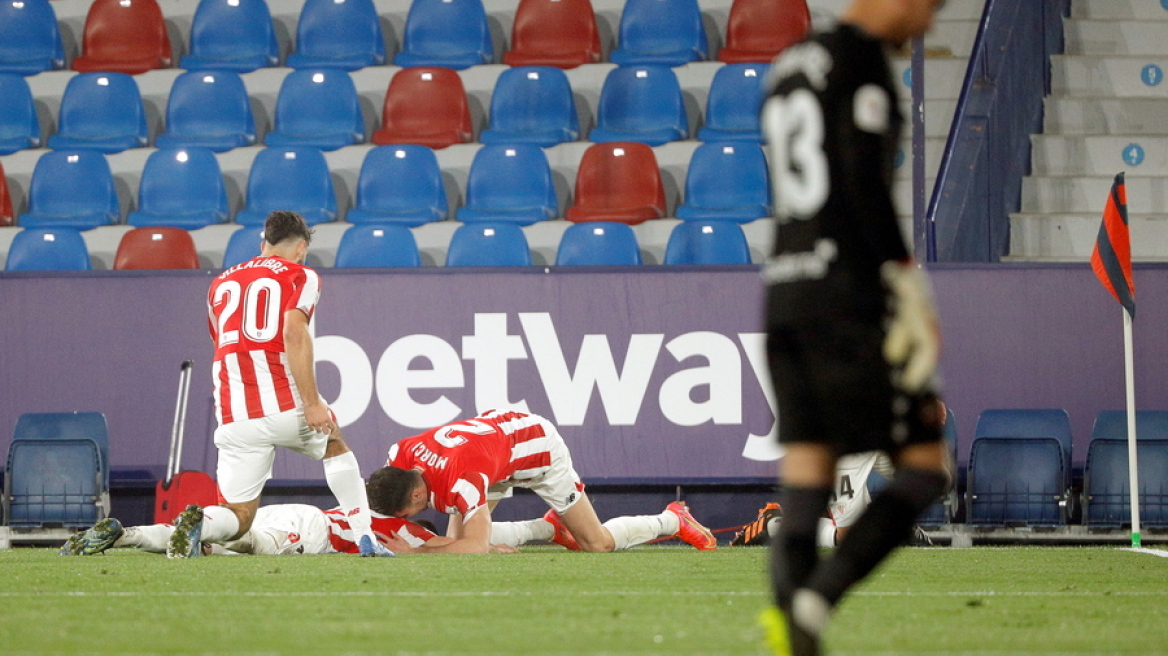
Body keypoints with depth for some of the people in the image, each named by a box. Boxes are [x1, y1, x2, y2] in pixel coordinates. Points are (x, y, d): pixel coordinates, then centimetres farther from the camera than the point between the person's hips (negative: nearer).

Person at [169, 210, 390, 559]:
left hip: (234, 417, 3)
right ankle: (366, 539, 19)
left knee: (238, 519, 7)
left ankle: (199, 522, -26)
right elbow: (294, 334, -12)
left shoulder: (220, 284, 22)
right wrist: (312, 403, -16)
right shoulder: (300, 276, 5)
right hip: (285, 404, -3)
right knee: (335, 448, 29)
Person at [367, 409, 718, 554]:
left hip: (541, 446, -7)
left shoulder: (461, 479, -45)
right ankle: (551, 528, 19)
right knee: (457, 537, -3)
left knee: (598, 543, 2)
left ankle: (673, 520, 30)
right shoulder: (401, 454, -24)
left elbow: (475, 546, -48)